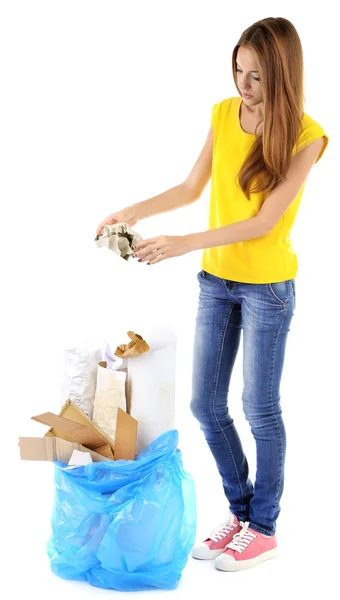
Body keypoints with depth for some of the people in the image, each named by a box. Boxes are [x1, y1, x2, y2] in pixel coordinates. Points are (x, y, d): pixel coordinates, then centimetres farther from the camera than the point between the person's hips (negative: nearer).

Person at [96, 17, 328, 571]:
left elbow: (264, 222, -21)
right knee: (205, 406, 10)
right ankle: (241, 512, 29)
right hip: (215, 281, 6)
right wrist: (136, 212, -6)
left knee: (260, 409, 5)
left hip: (268, 286, -5)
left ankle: (264, 530, 22)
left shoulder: (305, 136, -16)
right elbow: (192, 188, 8)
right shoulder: (224, 114, 0)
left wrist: (185, 244, -27)